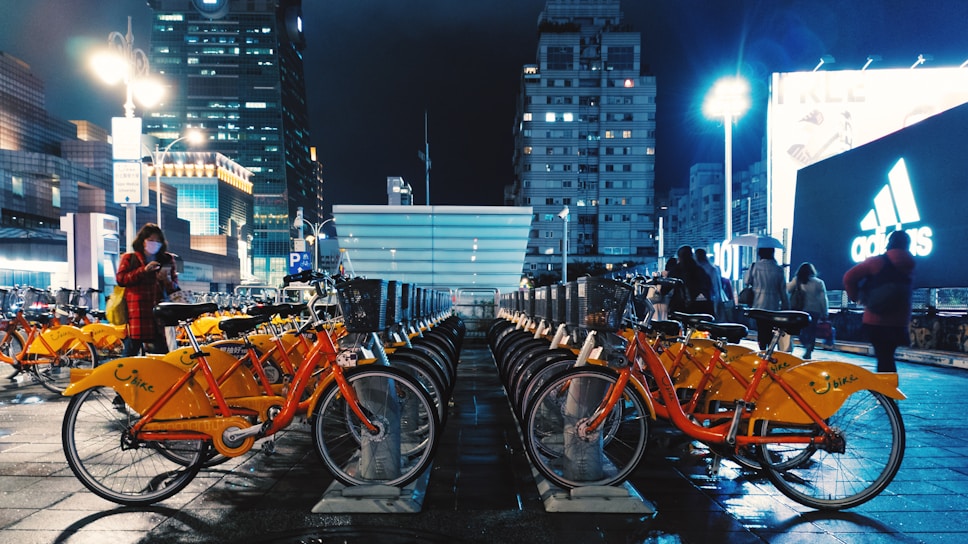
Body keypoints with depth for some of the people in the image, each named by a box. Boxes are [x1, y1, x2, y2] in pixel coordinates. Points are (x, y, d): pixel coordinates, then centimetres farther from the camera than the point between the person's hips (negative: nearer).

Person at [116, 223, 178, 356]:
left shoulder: (167, 260, 18)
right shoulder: (129, 258, 13)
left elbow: (175, 288, 14)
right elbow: (121, 279, -2)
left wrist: (166, 280, -7)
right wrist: (143, 270, -11)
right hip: (136, 313, -2)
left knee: (162, 352, -2)